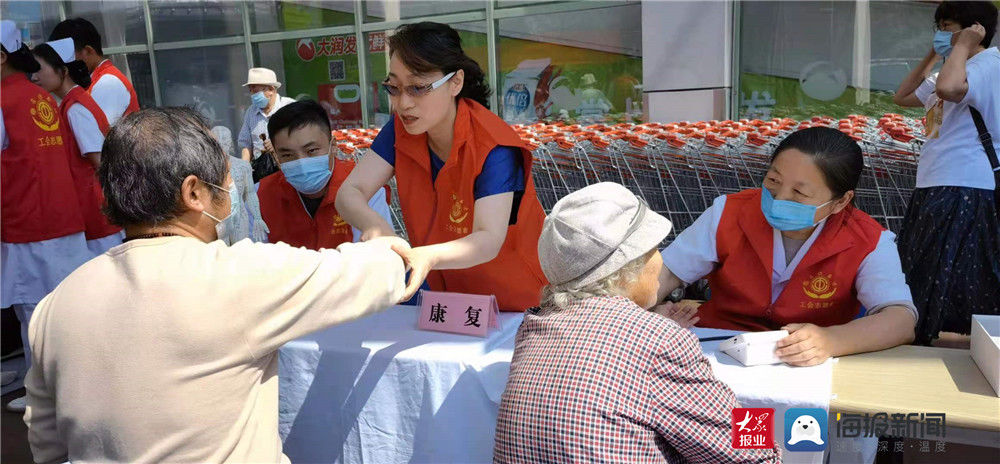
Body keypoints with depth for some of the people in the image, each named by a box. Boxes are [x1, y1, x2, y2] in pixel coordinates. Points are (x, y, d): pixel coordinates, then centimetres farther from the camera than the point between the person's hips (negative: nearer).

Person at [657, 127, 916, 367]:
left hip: (808, 369, 0)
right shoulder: (728, 214, -5)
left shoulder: (868, 243, -10)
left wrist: (829, 341, -40)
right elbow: (667, 272, -3)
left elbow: (902, 320, -21)